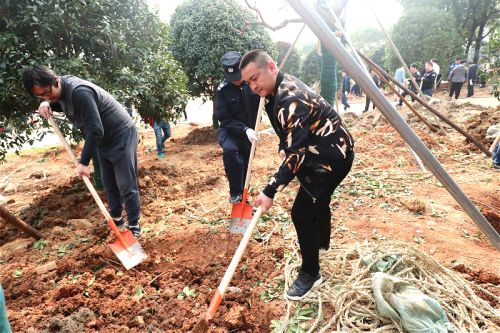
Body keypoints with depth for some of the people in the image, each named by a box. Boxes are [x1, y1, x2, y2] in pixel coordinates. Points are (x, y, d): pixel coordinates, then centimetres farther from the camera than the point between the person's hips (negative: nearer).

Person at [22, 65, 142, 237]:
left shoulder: (79, 92, -29)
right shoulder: (62, 89, 0)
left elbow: (95, 130, -31)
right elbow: (62, 105, 25)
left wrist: (84, 162, -26)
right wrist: (46, 104, 0)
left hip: (121, 135, -10)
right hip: (105, 139, 10)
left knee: (126, 185, -5)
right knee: (109, 183, 17)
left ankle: (134, 226, 8)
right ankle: (116, 218, 32)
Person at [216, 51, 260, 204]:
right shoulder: (222, 90, -18)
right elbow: (224, 118, -18)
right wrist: (244, 129, -29)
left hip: (250, 131, 3)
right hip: (230, 130, -2)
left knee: (245, 164, 10)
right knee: (229, 150, -32)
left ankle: (242, 196, 31)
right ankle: (235, 192, -15)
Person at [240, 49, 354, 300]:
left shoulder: (290, 99, -31)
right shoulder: (280, 87, 0)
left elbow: (297, 153, -35)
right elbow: (288, 130, 16)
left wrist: (270, 191, -37)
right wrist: (283, 148, 0)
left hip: (333, 154, -11)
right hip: (321, 150, 11)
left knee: (301, 212, -11)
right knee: (318, 199, 27)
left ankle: (310, 273, 7)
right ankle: (321, 242, 53)